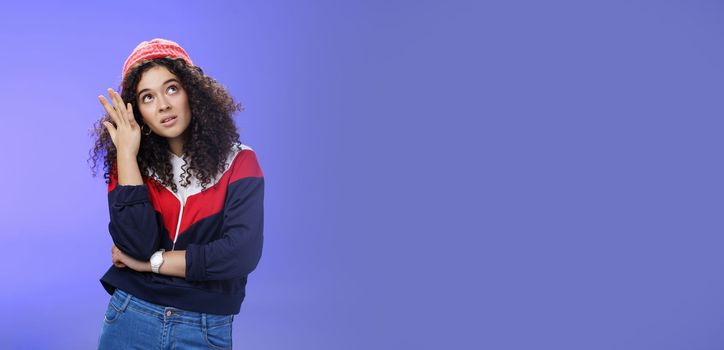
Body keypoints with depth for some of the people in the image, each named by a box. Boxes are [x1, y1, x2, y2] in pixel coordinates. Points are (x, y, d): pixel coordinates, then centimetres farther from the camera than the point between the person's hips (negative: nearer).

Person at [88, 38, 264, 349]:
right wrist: (126, 152, -14)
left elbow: (242, 253, -19)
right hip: (130, 321, 2)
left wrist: (151, 262, -12)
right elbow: (136, 245, -16)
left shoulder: (238, 162, -6)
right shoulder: (129, 163, -1)